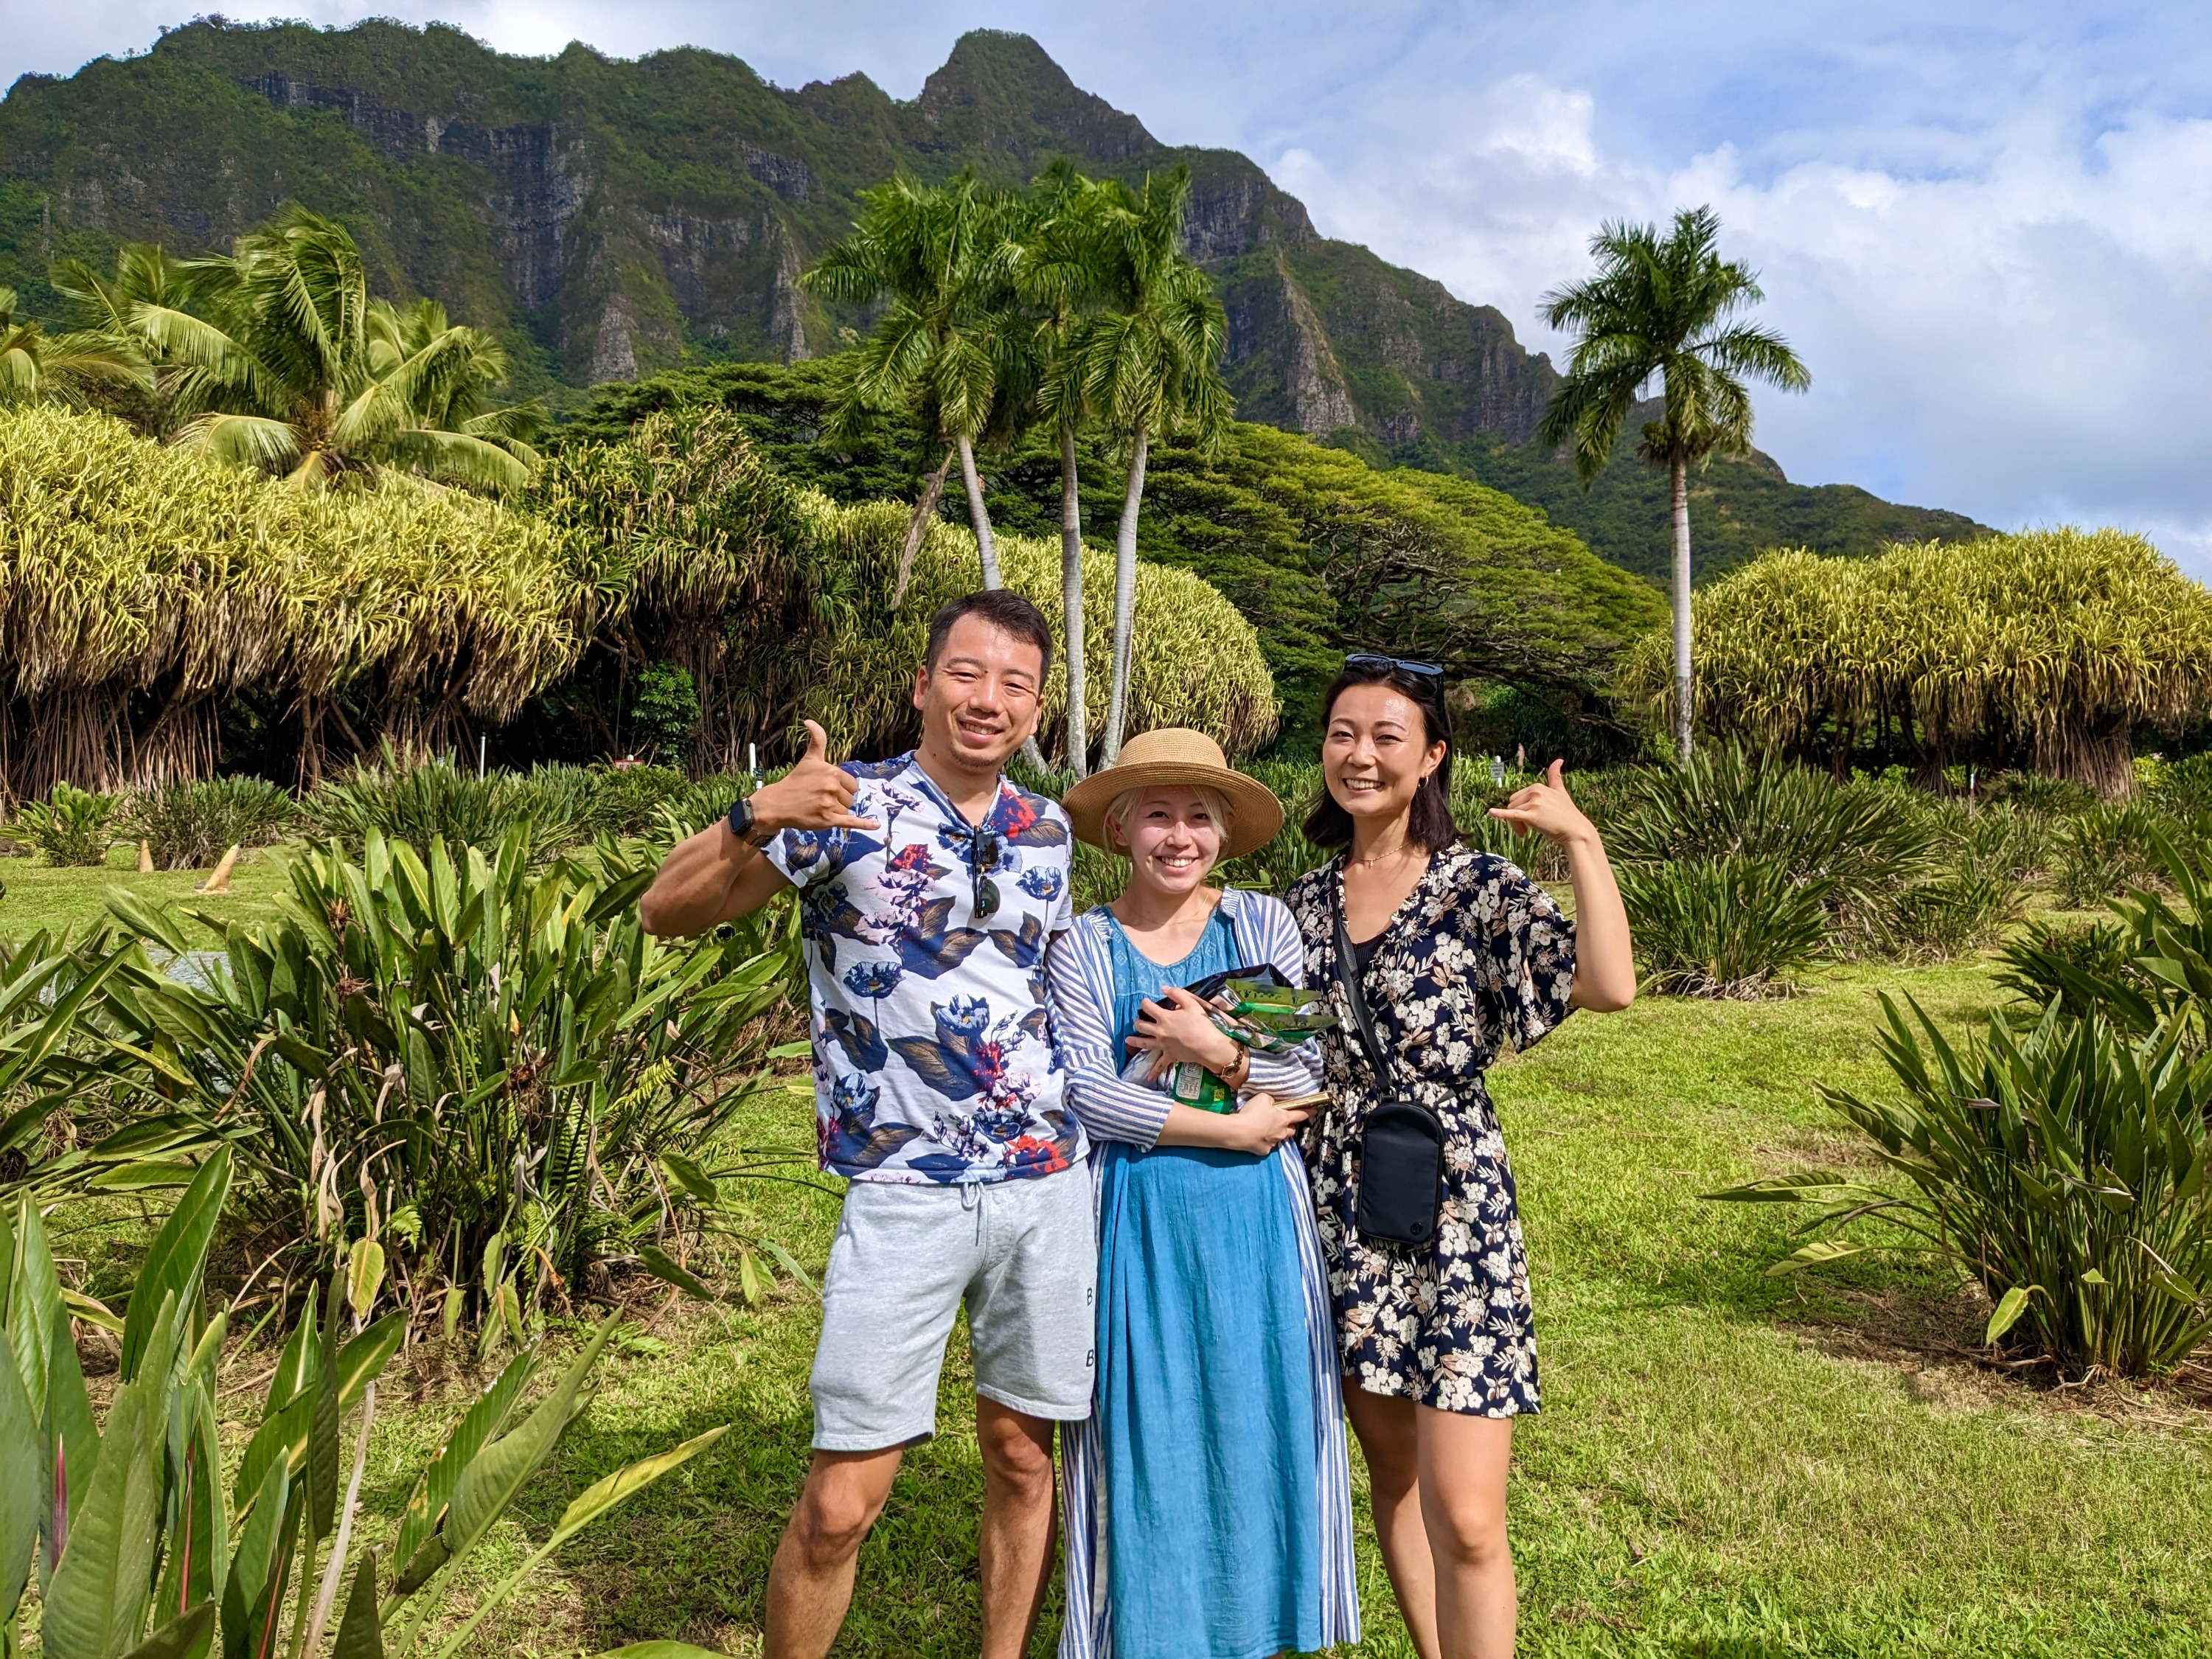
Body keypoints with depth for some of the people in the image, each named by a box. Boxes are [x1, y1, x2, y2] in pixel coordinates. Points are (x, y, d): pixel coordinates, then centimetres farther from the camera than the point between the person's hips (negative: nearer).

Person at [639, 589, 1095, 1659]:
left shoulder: (1049, 831, 10)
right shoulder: (849, 807, -5)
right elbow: (667, 912, -12)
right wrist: (757, 818, -28)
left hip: (1048, 1184, 5)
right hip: (904, 1195, -4)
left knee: (1022, 1455, 14)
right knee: (842, 1502, -3)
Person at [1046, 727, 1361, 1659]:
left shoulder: (1261, 922, 3)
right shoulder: (1084, 946, 0)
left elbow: (1305, 1073, -1)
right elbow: (1087, 1094, -10)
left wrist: (1218, 1052, -18)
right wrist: (1228, 1131, -12)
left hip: (1254, 1221, 2)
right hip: (1139, 1218, -1)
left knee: (1255, 1420, 9)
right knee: (1148, 1428, 6)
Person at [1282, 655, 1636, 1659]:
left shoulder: (1479, 888, -7)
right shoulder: (1305, 901, 8)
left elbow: (1611, 986, -22)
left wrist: (1582, 841, -21)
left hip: (1453, 1207, -5)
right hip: (1344, 1203, 5)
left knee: (1466, 1519, -6)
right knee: (1393, 1470, 17)